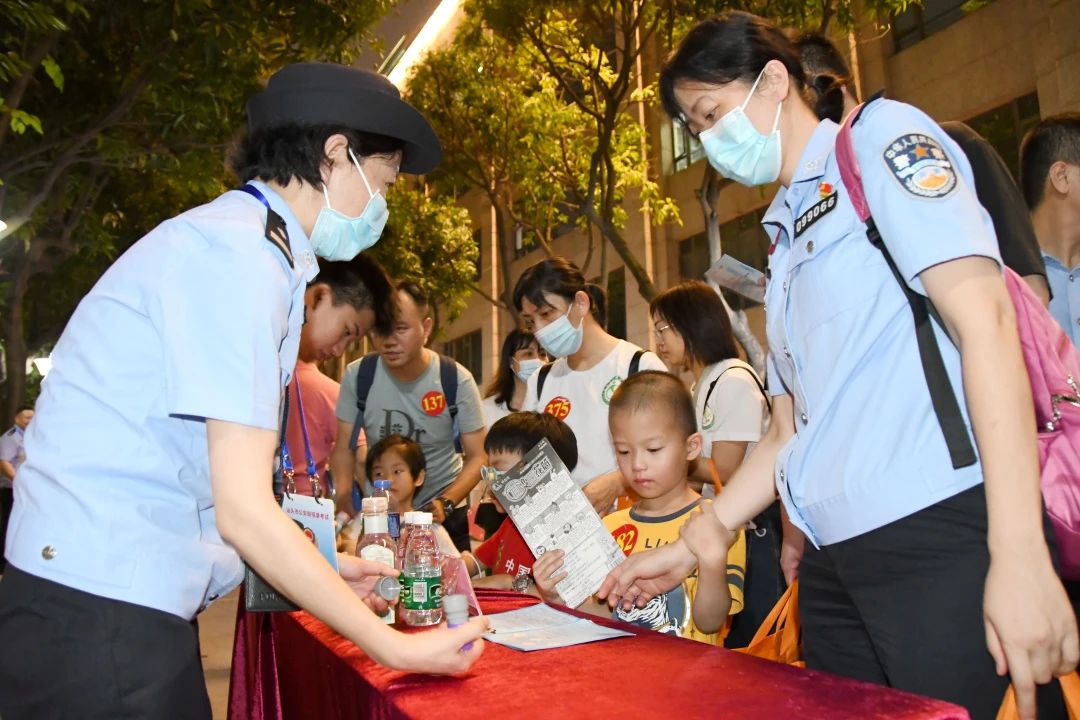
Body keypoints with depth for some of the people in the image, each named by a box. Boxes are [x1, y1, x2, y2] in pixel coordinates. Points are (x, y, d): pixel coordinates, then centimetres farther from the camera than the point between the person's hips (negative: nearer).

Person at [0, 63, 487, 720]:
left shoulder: (247, 246, 12)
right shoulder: (241, 254, -18)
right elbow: (244, 509, -21)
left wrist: (319, 571, 13)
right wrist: (395, 646, -15)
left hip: (137, 600, 9)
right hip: (104, 610, -9)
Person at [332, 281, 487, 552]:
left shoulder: (457, 380, -17)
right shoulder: (357, 375, -13)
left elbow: (477, 457, -12)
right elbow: (344, 449, -4)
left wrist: (445, 503, -26)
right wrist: (346, 510, -16)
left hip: (444, 511, -1)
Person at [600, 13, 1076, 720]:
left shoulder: (879, 136, 2)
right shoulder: (784, 235, 21)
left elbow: (983, 316, -12)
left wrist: (1020, 554, -19)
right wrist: (688, 548, 17)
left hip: (944, 532, -7)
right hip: (836, 559, 7)